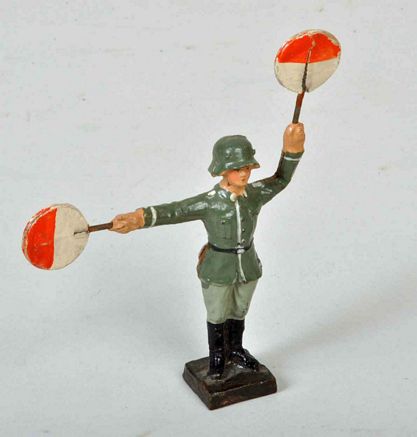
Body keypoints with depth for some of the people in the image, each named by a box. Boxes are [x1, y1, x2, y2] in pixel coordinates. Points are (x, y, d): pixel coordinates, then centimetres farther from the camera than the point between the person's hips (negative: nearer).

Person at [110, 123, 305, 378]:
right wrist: (139, 218, -47)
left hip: (248, 267, 4)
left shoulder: (256, 194, -9)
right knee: (217, 316, 18)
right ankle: (217, 356, 44)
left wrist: (292, 149, -15)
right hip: (218, 271, -4)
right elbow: (173, 211, -32)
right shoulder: (209, 203, -24)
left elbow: (281, 179, 1)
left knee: (239, 313, 25)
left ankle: (236, 350, 51)